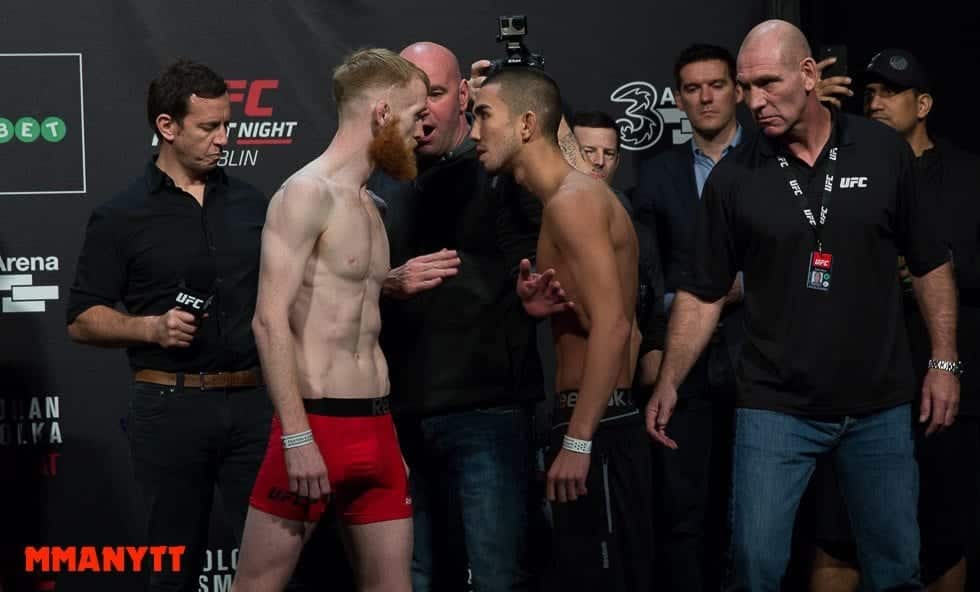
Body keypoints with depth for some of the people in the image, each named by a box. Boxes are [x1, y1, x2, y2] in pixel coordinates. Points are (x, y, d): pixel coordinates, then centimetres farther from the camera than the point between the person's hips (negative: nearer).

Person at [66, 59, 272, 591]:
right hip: (171, 407, -3)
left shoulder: (251, 204, 11)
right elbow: (82, 320, 0)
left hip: (253, 401, 3)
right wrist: (153, 328, -15)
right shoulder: (121, 217, 0)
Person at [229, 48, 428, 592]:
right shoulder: (307, 192, -10)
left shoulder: (367, 203, 16)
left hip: (376, 426, 8)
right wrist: (297, 437, -22)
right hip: (316, 425, -8)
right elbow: (270, 321, -17)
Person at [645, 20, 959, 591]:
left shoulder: (884, 152, -2)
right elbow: (704, 293, 2)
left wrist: (945, 362, 1)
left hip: (880, 405, 1)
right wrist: (669, 381, -5)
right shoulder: (733, 177, -3)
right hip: (776, 408, -1)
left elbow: (930, 265, 6)